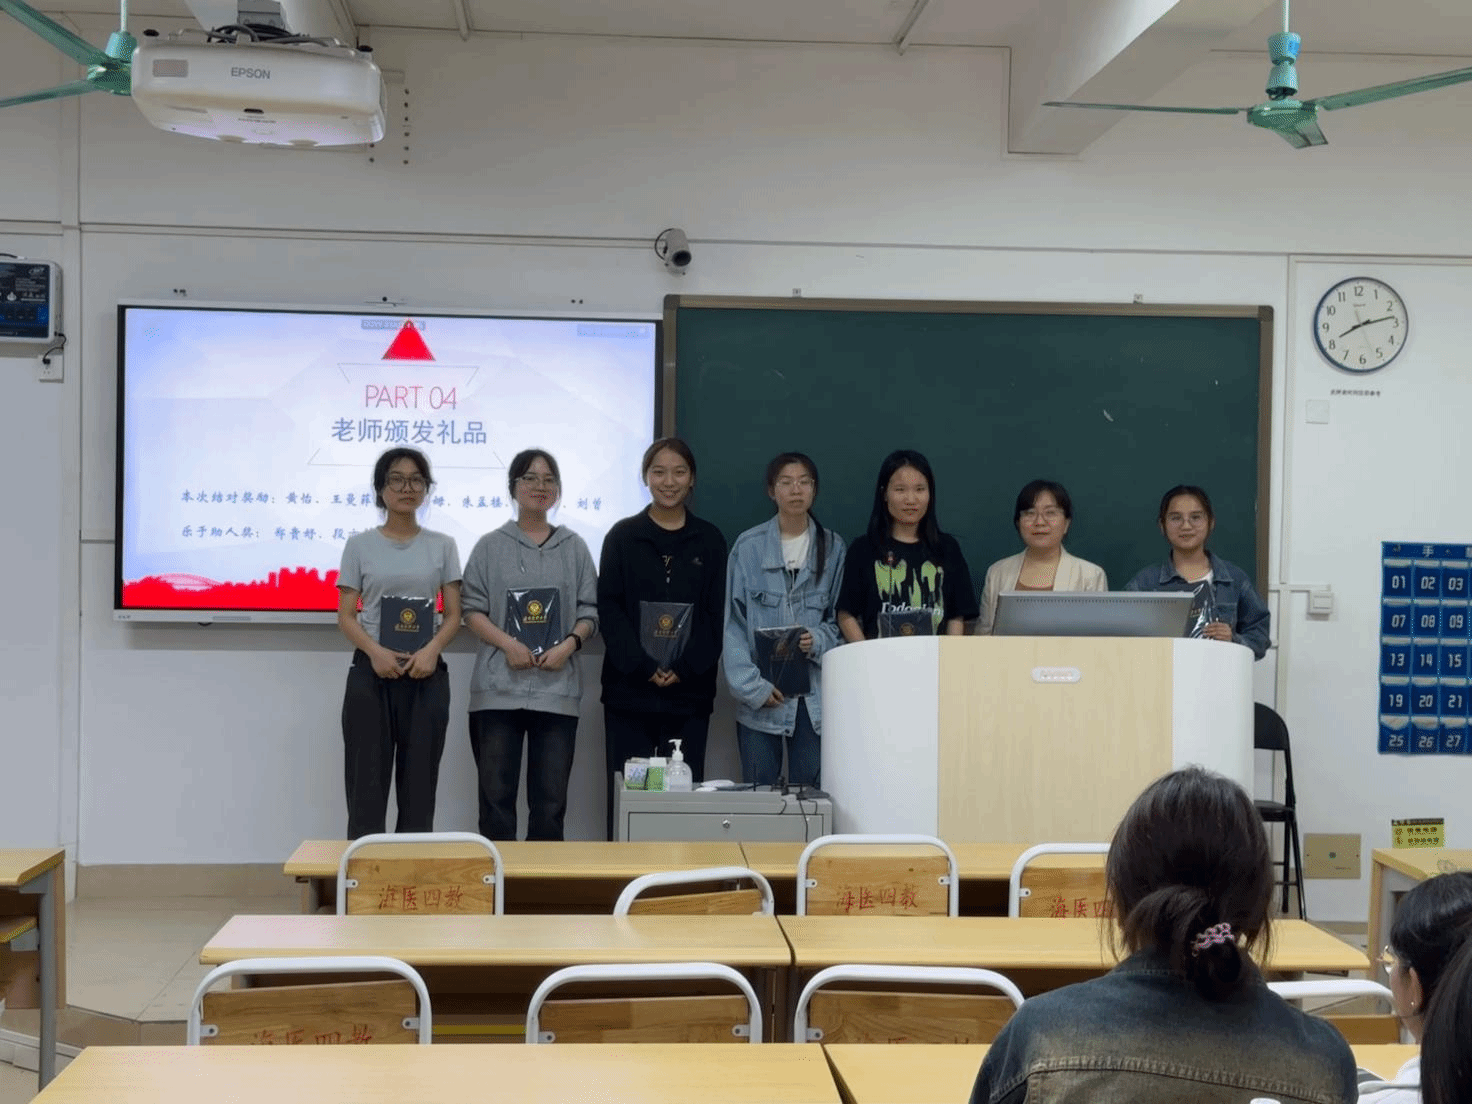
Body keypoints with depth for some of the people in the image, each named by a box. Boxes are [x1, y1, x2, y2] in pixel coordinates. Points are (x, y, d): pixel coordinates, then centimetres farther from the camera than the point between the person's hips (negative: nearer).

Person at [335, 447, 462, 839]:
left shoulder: (442, 546, 8)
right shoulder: (360, 545, 4)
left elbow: (453, 615, 5)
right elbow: (346, 616, 1)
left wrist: (431, 650, -14)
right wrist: (375, 651, -18)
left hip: (426, 674, 1)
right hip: (371, 672, -1)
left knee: (419, 783, 4)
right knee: (367, 780, -1)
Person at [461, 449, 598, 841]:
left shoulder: (575, 548, 10)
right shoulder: (490, 546, 7)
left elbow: (589, 612, 8)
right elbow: (473, 609, 2)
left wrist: (569, 645, -11)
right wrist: (508, 644, -13)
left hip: (557, 690, 1)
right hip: (498, 687, -1)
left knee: (550, 799, 4)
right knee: (496, 793, 1)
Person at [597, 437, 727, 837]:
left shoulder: (710, 541, 9)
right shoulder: (622, 536, 6)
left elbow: (715, 615, 4)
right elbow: (609, 610, 0)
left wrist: (685, 668, -9)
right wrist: (644, 667, -12)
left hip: (690, 690, 1)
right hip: (630, 689, -1)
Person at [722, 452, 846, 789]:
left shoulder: (833, 548, 6)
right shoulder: (748, 546, 0)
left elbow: (841, 619, 11)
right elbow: (732, 622, -1)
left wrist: (819, 639, -10)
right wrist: (751, 685, -9)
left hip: (815, 694, 1)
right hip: (761, 696, -1)